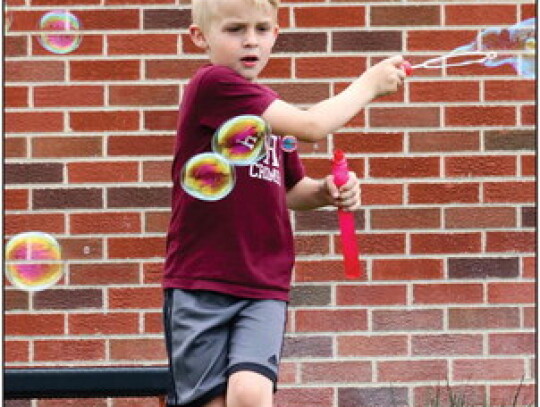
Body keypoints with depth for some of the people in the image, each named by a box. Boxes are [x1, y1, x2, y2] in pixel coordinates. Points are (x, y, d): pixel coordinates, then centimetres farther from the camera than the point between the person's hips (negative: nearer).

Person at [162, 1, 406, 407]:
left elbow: (289, 192, 24)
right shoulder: (211, 84, -12)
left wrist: (327, 191, 3)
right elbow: (312, 126, -16)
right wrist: (369, 84, -4)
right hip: (199, 282, -5)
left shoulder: (272, 110, 13)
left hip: (264, 285, 5)